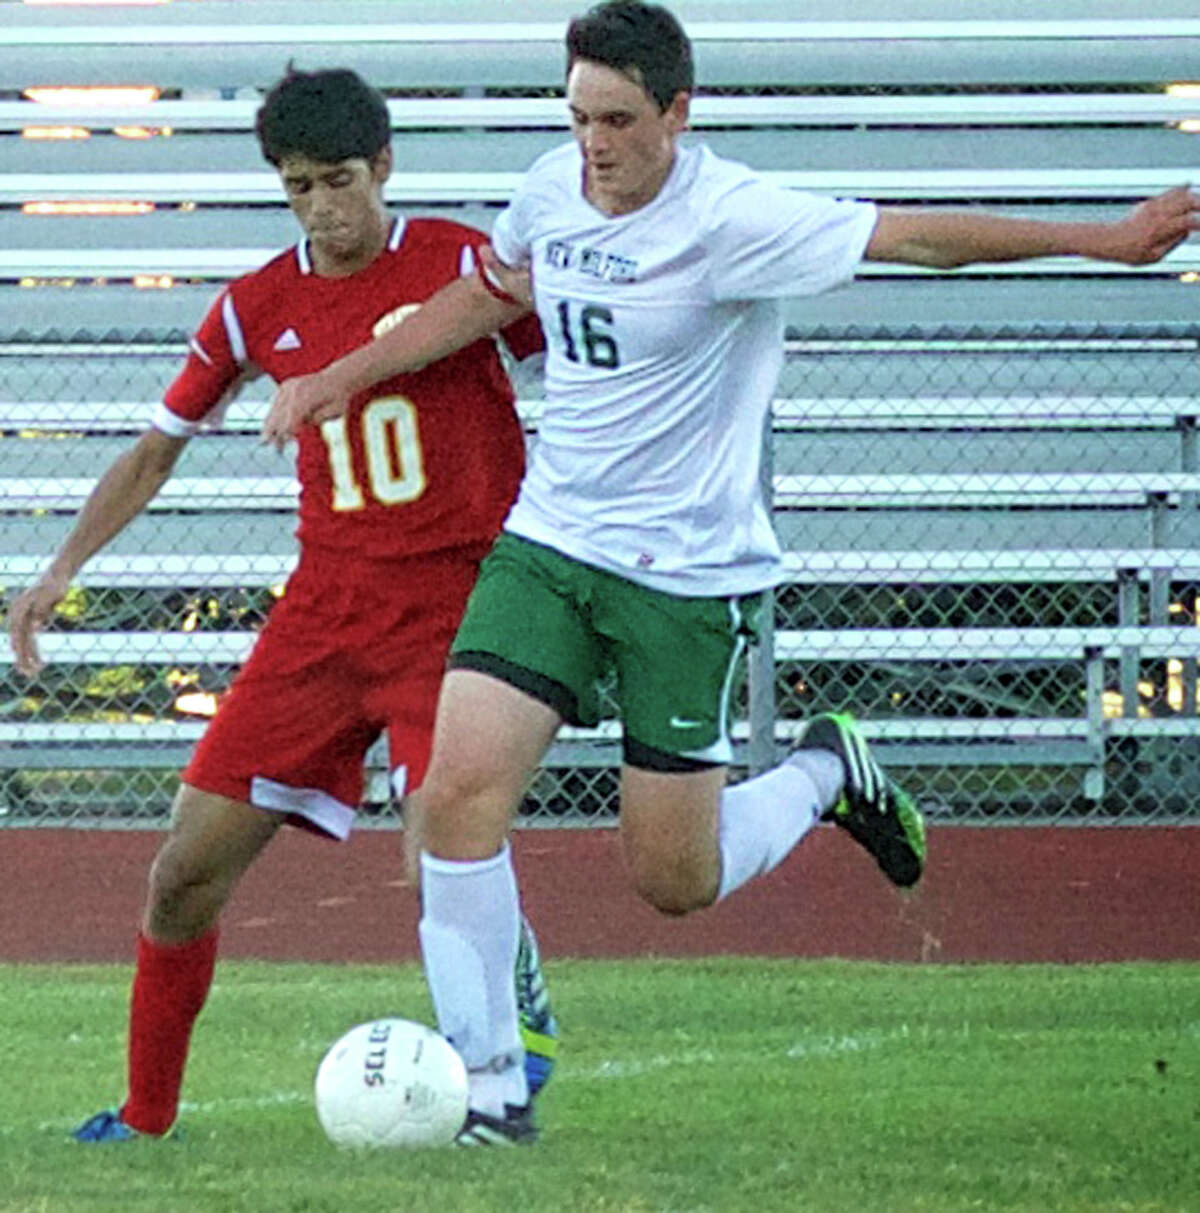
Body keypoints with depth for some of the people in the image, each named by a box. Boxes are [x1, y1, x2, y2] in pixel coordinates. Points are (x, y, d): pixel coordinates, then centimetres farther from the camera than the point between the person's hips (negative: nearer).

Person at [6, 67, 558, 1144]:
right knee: (188, 871, -1)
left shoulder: (464, 265, -6)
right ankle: (147, 1112, 15)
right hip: (326, 603, 4)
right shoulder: (258, 308, 7)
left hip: (455, 599, -4)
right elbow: (158, 448, 16)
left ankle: (517, 1010, 8)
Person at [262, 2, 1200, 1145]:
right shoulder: (552, 190, 2)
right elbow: (488, 294, 22)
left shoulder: (731, 220, -17)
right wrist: (340, 378, 23)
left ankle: (824, 774, 31)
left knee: (674, 881, -1)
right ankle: (488, 1083, -2)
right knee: (459, 787, -13)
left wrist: (1106, 238, -25)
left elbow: (914, 236, -19)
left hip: (686, 576, -5)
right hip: (546, 543, 5)